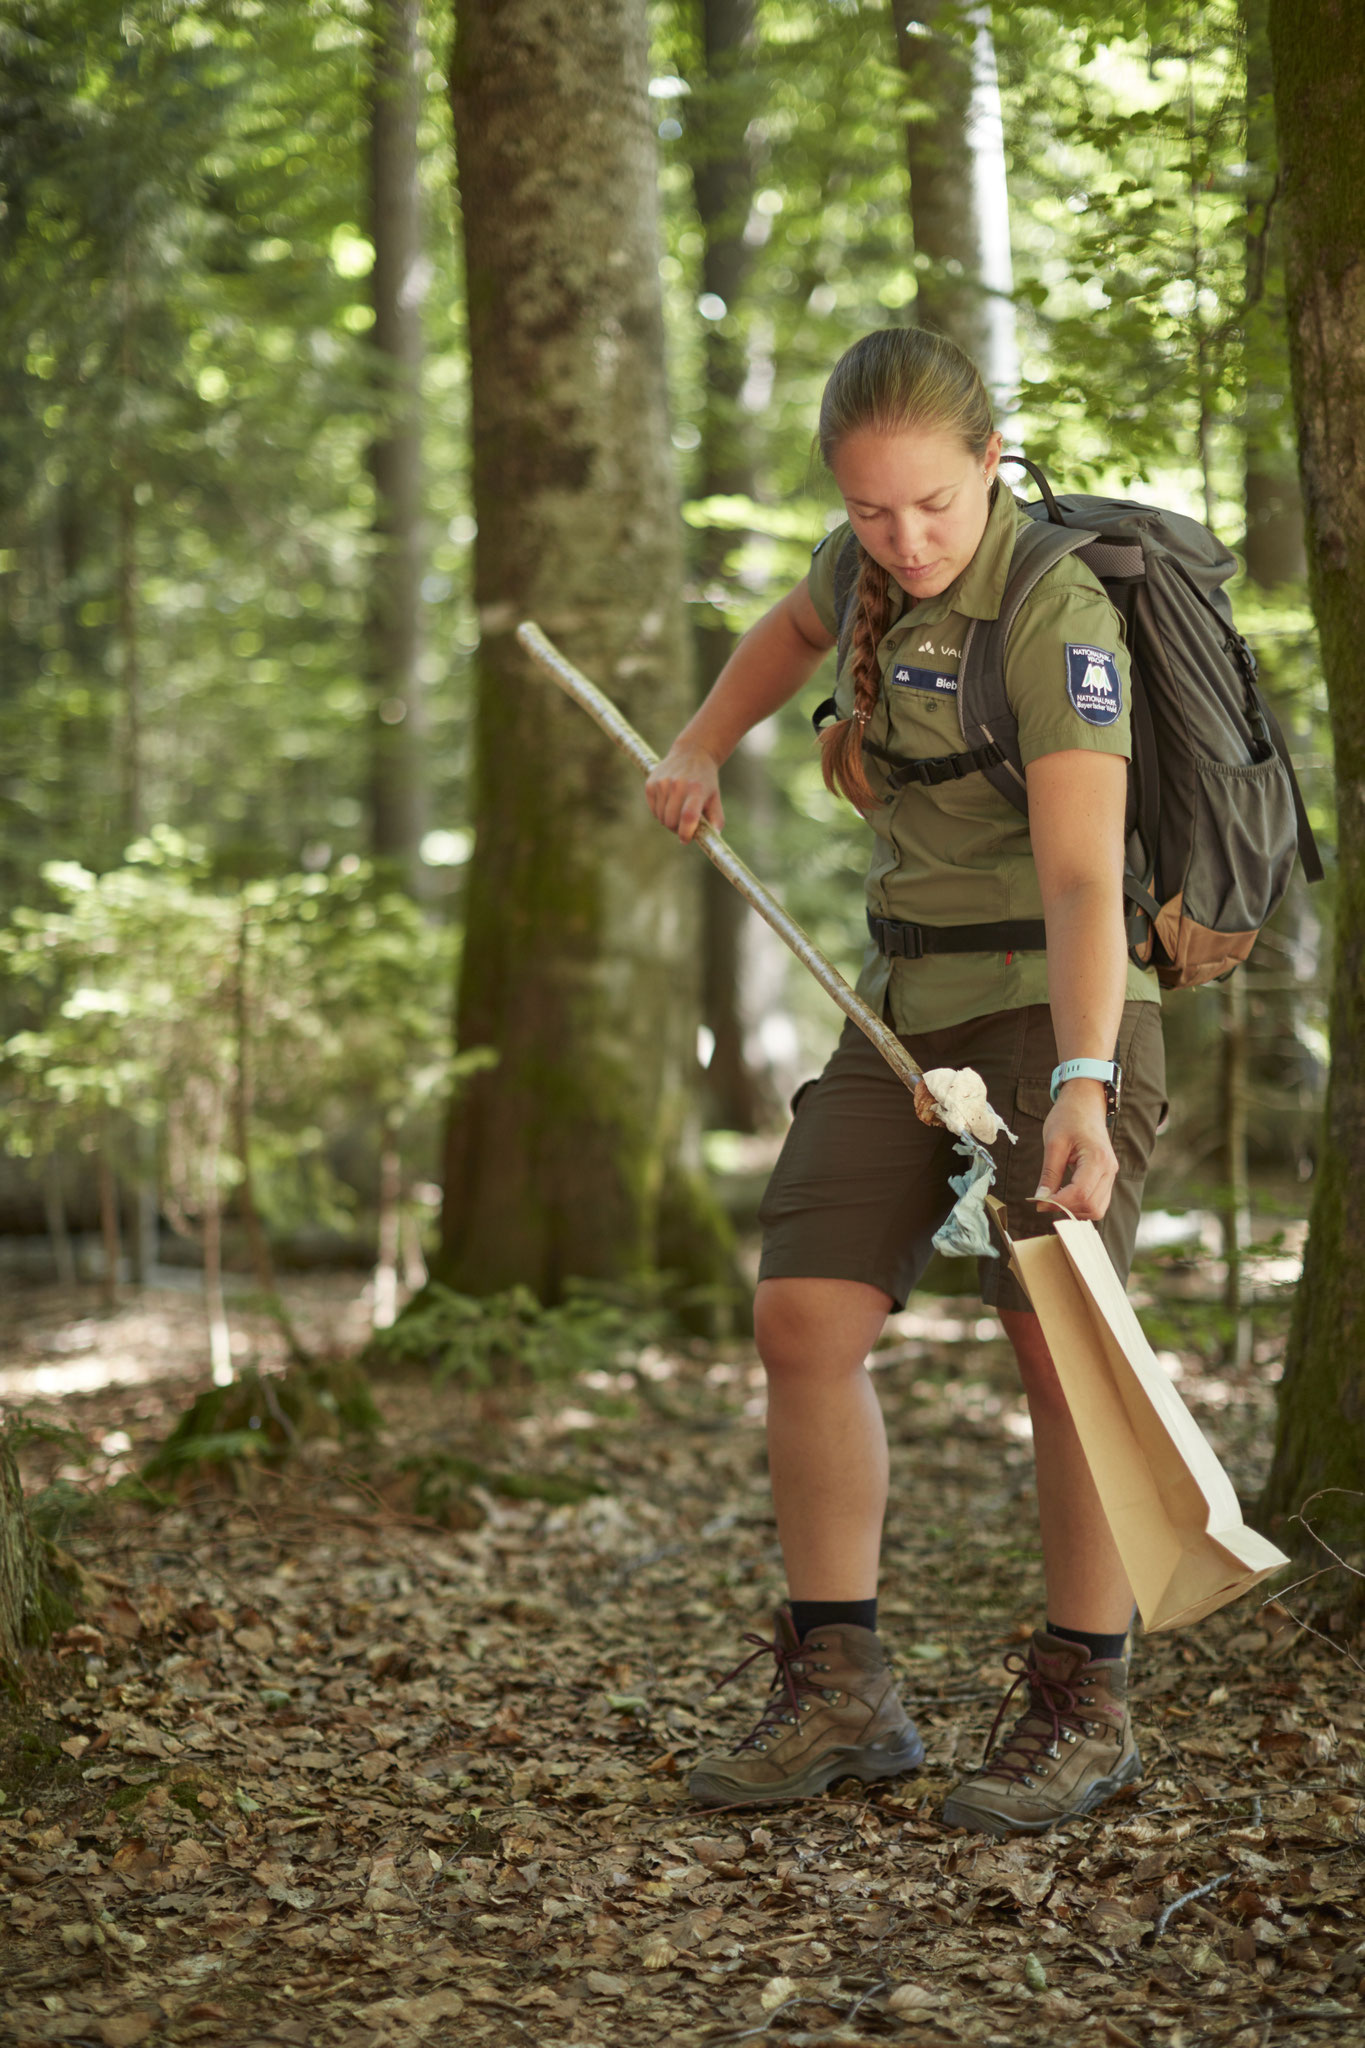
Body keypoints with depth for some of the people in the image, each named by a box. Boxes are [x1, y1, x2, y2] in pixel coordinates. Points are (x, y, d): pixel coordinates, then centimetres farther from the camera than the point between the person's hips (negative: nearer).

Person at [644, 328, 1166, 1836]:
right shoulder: (874, 565, 4)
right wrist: (700, 749, 20)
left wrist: (1082, 1085, -40)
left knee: (1058, 1341, -14)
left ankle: (1083, 1710, 2)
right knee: (804, 1316, -3)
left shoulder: (1055, 613, -19)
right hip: (910, 1000, 7)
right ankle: (839, 1695, 6)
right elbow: (800, 625, 31)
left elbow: (1081, 879, -29)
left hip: (1054, 1005, -7)